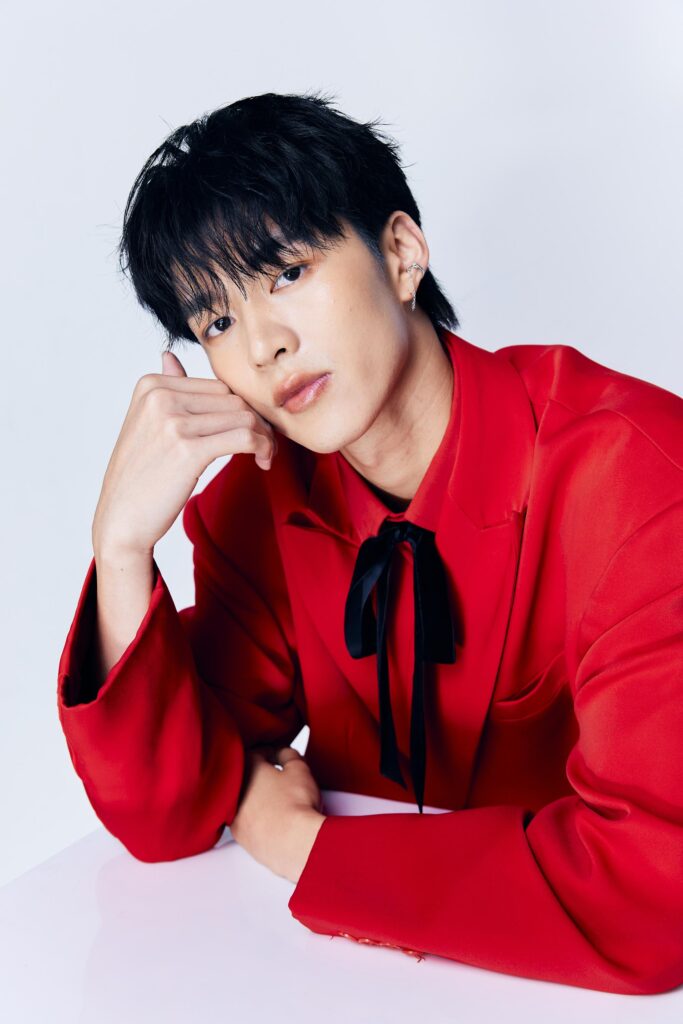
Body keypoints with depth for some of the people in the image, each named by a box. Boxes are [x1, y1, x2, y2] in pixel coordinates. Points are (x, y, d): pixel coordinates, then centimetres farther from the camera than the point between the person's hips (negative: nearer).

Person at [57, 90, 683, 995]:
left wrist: (304, 844, -17)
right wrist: (124, 543, -20)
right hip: (371, 969, 3)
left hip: (590, 986, -2)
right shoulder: (255, 501, -4)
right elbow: (167, 817, -6)